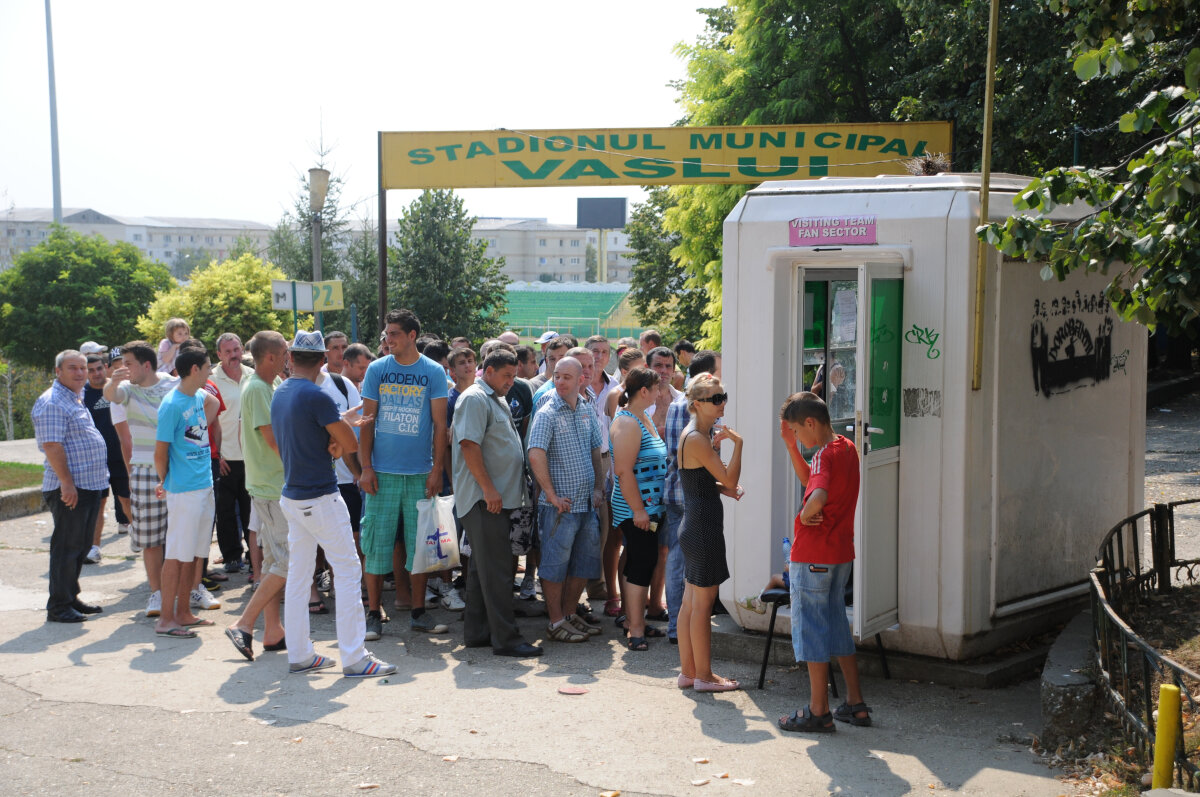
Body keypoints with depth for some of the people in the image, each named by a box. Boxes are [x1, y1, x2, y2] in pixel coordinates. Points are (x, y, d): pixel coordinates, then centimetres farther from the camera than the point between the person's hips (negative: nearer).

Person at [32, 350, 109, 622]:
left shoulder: (76, 400, 18)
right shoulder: (52, 403, -14)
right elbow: (52, 446, -20)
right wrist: (67, 483, -24)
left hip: (90, 485, 10)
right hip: (71, 488, -10)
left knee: (80, 546, 15)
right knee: (66, 546, -5)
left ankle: (71, 598, 24)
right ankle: (58, 607, 1)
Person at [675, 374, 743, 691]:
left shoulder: (700, 434, 13)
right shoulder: (697, 439, -18)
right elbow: (730, 479, -19)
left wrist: (723, 488, 3)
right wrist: (737, 443, -13)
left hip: (694, 527, 10)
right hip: (704, 526, -10)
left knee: (690, 602, 13)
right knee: (703, 603, -1)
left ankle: (688, 671, 20)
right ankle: (703, 675, 7)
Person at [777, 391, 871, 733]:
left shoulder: (824, 454, -19)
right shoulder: (847, 448, 9)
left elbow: (818, 496, -38)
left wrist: (805, 515, -19)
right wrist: (791, 446, 13)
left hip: (813, 555, -9)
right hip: (841, 552, 9)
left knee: (811, 629, 0)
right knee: (837, 624, 17)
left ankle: (818, 712, 6)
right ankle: (855, 704, 21)